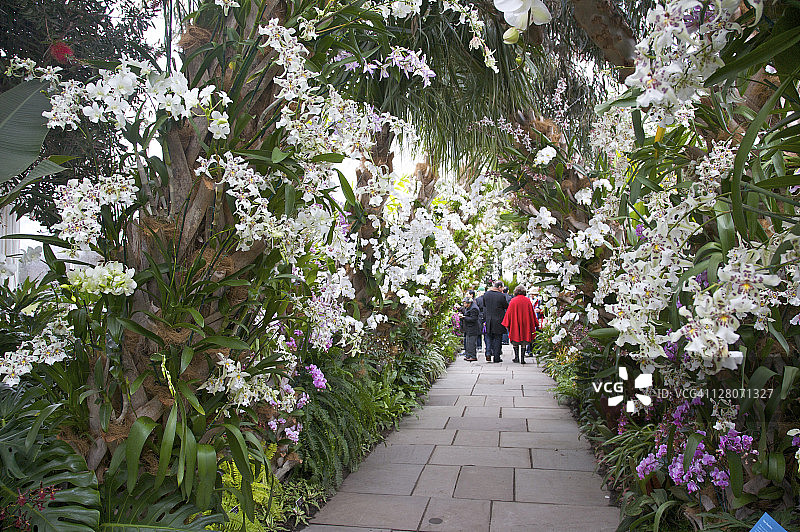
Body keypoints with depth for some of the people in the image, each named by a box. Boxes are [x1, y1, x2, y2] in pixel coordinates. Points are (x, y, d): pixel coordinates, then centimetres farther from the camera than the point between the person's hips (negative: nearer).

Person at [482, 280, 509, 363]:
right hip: (498, 321, -3)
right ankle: (496, 357, 7)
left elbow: (484, 305, 13)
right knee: (497, 338, 6)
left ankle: (488, 353, -1)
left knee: (489, 337, 15)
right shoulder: (501, 296, -14)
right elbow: (506, 306, -1)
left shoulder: (486, 294, 1)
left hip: (488, 320, 3)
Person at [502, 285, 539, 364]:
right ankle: (522, 358, 0)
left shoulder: (513, 301, -5)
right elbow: (531, 312, 4)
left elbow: (509, 312, -3)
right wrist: (535, 324, 12)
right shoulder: (527, 301, -1)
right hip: (525, 324, 1)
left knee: (515, 341, 12)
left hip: (515, 323, -1)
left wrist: (507, 324, 3)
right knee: (524, 342, 6)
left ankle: (516, 357, 9)